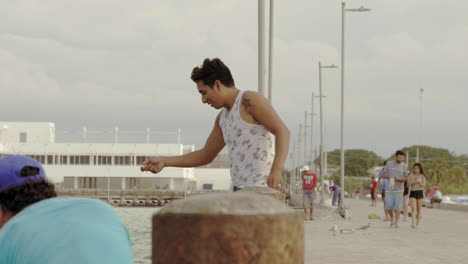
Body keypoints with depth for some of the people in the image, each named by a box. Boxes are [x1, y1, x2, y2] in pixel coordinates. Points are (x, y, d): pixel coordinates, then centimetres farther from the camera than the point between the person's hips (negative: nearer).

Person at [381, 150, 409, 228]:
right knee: (388, 207, 1)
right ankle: (392, 217, 29)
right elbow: (383, 175, 5)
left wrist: (398, 179, -17)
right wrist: (388, 177, -17)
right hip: (389, 189, 1)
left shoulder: (404, 166, 1)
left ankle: (396, 223, 4)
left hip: (399, 190, -1)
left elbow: (405, 178, 2)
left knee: (398, 207, -4)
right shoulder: (389, 164, 2)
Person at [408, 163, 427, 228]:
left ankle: (417, 223, 16)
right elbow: (408, 185, 4)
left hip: (419, 192, 0)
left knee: (418, 208, 6)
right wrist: (411, 182, -18)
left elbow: (424, 185, -8)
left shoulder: (422, 176, 1)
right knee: (413, 208, -13)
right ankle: (413, 223, -22)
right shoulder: (411, 176, 5)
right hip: (412, 192, 0)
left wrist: (419, 182, -26)